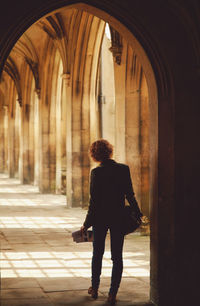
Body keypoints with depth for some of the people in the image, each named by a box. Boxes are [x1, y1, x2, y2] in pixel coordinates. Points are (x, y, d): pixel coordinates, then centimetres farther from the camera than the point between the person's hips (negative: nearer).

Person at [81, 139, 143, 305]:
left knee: (97, 255, 17)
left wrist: (87, 223, -3)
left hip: (100, 218, -1)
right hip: (118, 218, 1)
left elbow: (94, 201, -11)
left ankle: (94, 288, 28)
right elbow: (130, 195, -2)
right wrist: (138, 214, 11)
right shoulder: (124, 169, -5)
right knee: (117, 257, 7)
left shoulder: (96, 172, -11)